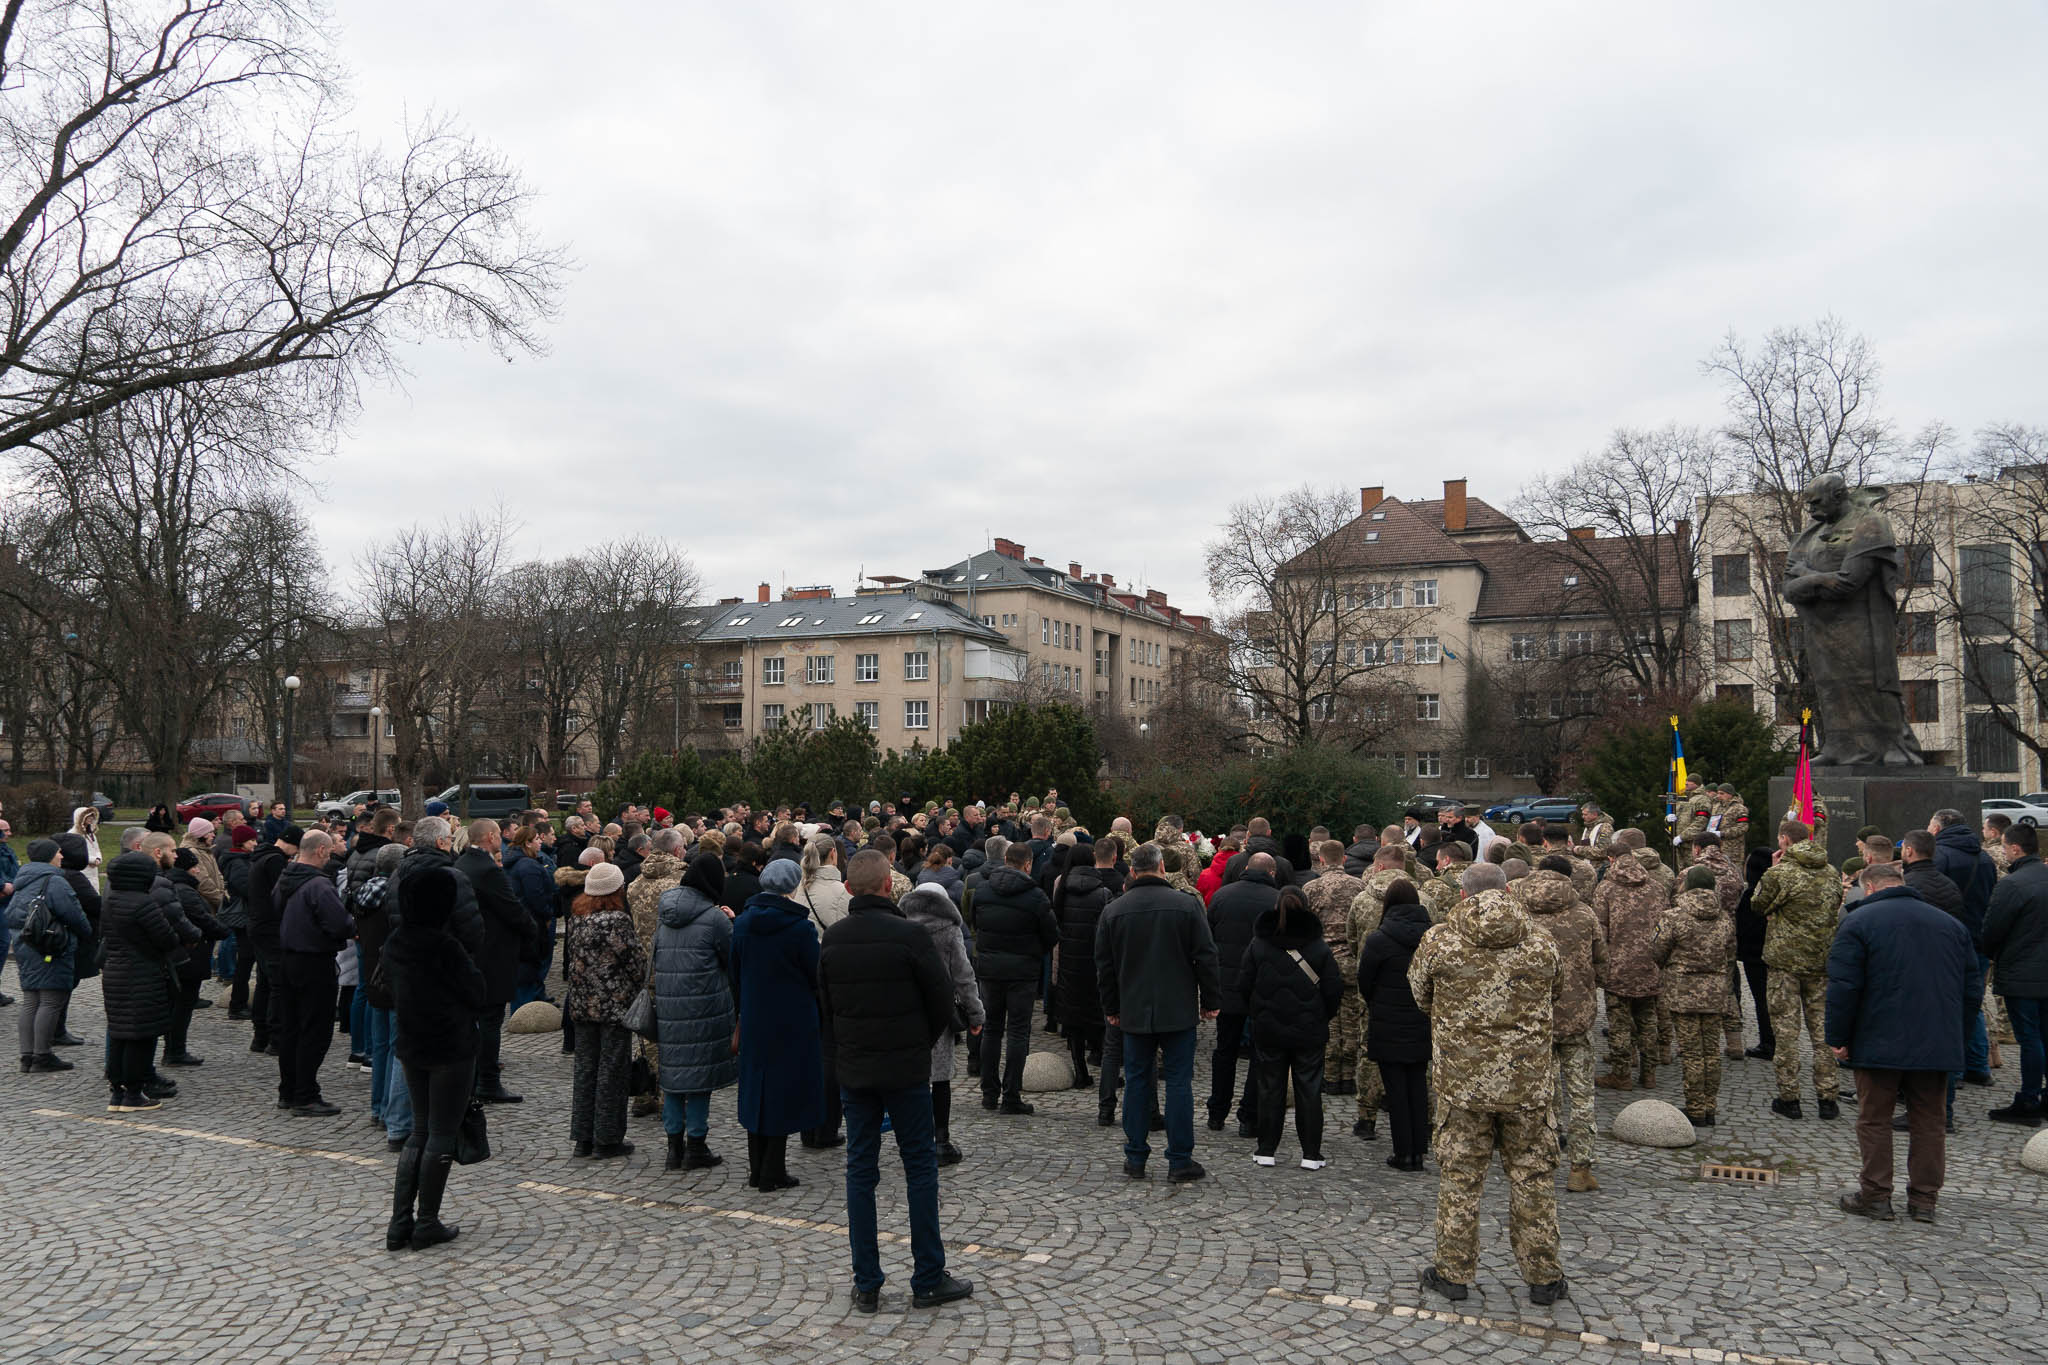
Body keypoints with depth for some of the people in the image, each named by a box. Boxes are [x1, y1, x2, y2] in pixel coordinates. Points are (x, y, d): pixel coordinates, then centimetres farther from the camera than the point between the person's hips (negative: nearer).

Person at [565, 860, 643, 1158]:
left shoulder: (576, 917, 4)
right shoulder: (617, 920, -17)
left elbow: (574, 959, 12)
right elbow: (636, 962, -12)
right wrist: (638, 990, 6)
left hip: (582, 1005, 7)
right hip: (614, 1006, -6)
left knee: (585, 1069, 13)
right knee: (612, 1071, 2)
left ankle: (583, 1137, 19)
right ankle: (607, 1140, 8)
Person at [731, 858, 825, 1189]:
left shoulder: (743, 922, 0)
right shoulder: (799, 927, -16)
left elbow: (735, 973, 7)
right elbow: (817, 976, -8)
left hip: (754, 1019, 5)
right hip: (792, 1020, -5)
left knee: (756, 1085, 14)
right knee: (785, 1089, 4)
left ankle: (756, 1169, 21)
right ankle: (773, 1173, 7)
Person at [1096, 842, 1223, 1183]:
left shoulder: (1113, 910, 1)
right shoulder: (1186, 904, -5)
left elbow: (1104, 964, 7)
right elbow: (1206, 957, -4)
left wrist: (1111, 1008, 16)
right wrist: (1211, 1001, 5)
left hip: (1134, 1011, 2)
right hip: (1178, 1010, -2)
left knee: (1136, 1081, 10)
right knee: (1179, 1082, 3)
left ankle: (1135, 1158, 15)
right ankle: (1180, 1160, 6)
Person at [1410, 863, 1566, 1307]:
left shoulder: (1438, 942, -7)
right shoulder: (1542, 946, -2)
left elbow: (1419, 996, 7)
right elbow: (1555, 994, 14)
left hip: (1461, 1081, -1)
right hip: (1528, 1081, 1)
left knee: (1459, 1178, 9)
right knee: (1532, 1178, 13)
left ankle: (1454, 1272, 19)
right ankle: (1543, 1276, 22)